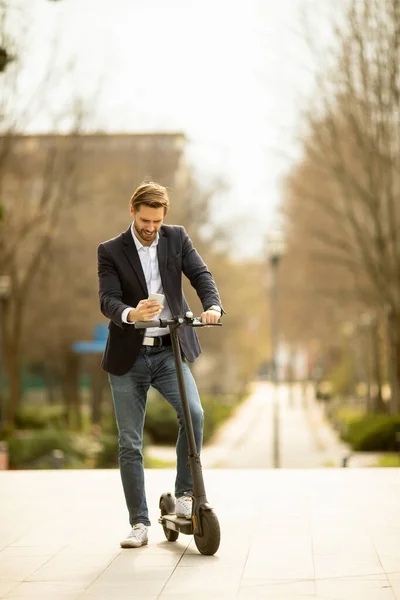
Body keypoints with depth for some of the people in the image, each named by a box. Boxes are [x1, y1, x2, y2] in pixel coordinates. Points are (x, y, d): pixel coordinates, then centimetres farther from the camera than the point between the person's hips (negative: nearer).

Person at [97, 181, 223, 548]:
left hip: (169, 351, 1)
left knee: (193, 412, -24)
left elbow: (200, 275, -7)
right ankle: (139, 524, 11)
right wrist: (131, 314, -36)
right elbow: (107, 300, -14)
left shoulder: (177, 238, 4)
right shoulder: (111, 251, -3)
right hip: (128, 356, -1)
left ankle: (185, 494, -7)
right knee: (130, 443, 2)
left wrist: (213, 305, -28)